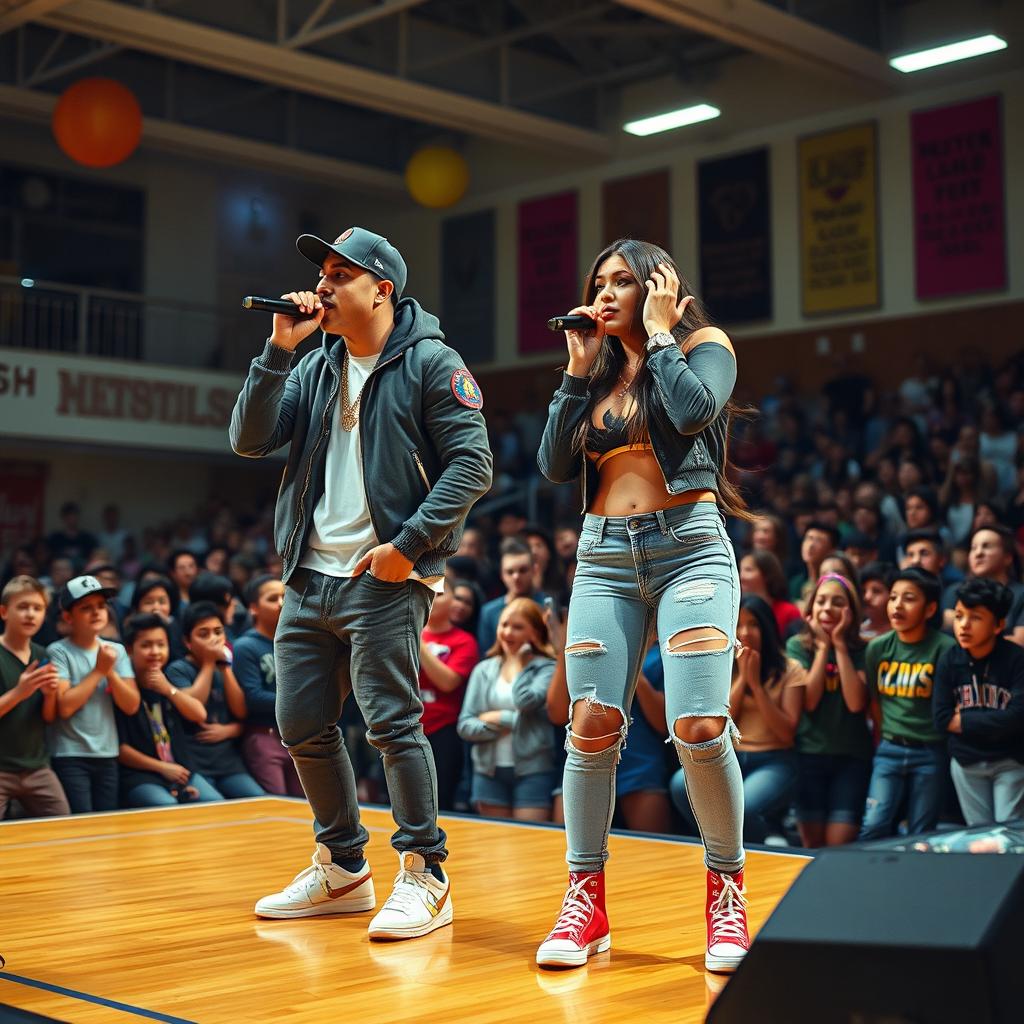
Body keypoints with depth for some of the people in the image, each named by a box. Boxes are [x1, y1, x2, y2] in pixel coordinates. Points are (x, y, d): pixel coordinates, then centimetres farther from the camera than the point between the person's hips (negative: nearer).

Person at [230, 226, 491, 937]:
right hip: (309, 577, 7)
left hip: (384, 577, -7)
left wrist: (410, 544, -17)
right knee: (303, 728, 11)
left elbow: (471, 465, -11)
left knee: (392, 722, -10)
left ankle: (425, 877, 2)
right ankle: (341, 870, 26)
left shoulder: (431, 363, -5)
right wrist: (279, 350, -3)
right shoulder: (316, 367, 15)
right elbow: (250, 440, 5)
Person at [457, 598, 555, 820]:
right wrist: (508, 722, -10)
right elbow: (465, 725, 3)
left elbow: (526, 701, -22)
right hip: (489, 770, 4)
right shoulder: (483, 669, 10)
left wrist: (513, 671, -5)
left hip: (532, 770, -4)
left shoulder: (546, 668, -1)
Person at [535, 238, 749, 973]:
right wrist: (578, 368, 7)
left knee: (699, 728, -15)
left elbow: (694, 411, -17)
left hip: (689, 547, -4)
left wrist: (659, 332, -3)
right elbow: (555, 465, 8)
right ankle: (586, 901, 6)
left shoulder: (703, 346, 6)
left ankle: (728, 891, 4)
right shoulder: (599, 373, 18)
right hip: (605, 556, 5)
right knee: (591, 727, -4)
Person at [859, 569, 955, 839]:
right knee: (873, 828, -9)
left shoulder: (944, 648, -12)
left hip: (930, 753, -3)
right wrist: (889, 737, 12)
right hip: (889, 750, 3)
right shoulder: (877, 648, 1)